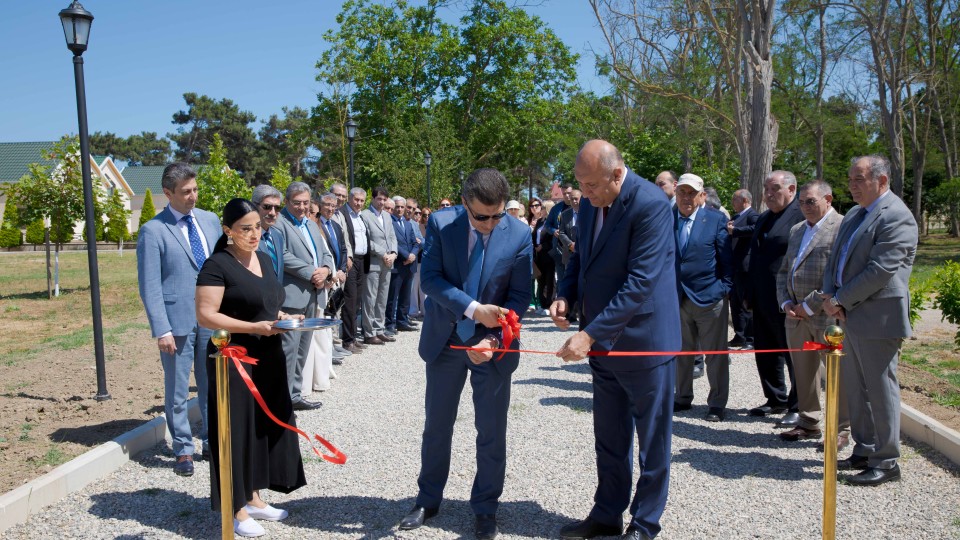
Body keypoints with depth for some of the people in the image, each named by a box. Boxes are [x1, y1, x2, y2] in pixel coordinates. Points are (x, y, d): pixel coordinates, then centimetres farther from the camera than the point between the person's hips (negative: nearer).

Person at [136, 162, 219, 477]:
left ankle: (212, 442, 28)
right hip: (178, 321, -4)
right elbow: (150, 286, -9)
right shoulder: (153, 231, -7)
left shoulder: (210, 220, 8)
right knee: (177, 391, 6)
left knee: (213, 385, 14)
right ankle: (183, 450, 20)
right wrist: (161, 330, -15)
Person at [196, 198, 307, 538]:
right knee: (238, 430, 0)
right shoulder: (217, 265, -13)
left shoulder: (264, 258, 11)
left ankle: (254, 498, 28)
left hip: (267, 357, 8)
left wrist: (284, 317, 1)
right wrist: (253, 327, -25)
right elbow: (205, 316, -18)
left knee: (266, 425, 13)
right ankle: (237, 509, 14)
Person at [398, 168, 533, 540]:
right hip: (445, 339, 1)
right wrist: (473, 308, -28)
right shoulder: (440, 223, -11)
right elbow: (430, 278, -15)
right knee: (437, 425, 14)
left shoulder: (519, 235, -12)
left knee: (491, 431, 7)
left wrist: (494, 338, -24)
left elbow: (519, 296, -10)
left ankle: (485, 509, 26)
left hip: (493, 343, -1)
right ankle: (428, 500, 33)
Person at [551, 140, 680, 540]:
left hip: (644, 338, -7)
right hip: (603, 340, 7)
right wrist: (565, 295, -4)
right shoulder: (590, 203, 3)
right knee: (609, 437, 18)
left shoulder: (651, 204, -21)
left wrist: (591, 334, -28)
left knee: (651, 439, 9)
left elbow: (640, 282, -26)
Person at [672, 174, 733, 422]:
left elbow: (726, 260, -3)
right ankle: (683, 398, 29)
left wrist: (724, 289, -8)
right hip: (676, 297, 3)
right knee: (681, 353, 15)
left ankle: (717, 404, 16)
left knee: (715, 355, 5)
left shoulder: (716, 220, -5)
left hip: (709, 297, -3)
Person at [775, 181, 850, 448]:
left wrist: (810, 305, -14)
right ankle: (809, 423, 26)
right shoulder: (797, 230, 17)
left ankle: (841, 430, 14)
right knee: (803, 373, 14)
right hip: (796, 316, 7)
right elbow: (784, 270, 21)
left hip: (828, 316, -7)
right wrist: (786, 302, 5)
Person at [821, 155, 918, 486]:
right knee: (855, 388, 14)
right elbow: (836, 260, 16)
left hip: (879, 317, -9)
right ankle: (864, 452, 26)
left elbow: (880, 270, -20)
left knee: (880, 389, -1)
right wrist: (830, 296, 0)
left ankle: (886, 462, 10)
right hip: (852, 316, 9)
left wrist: (841, 300, -14)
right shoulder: (853, 215, 16)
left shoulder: (896, 217, -13)